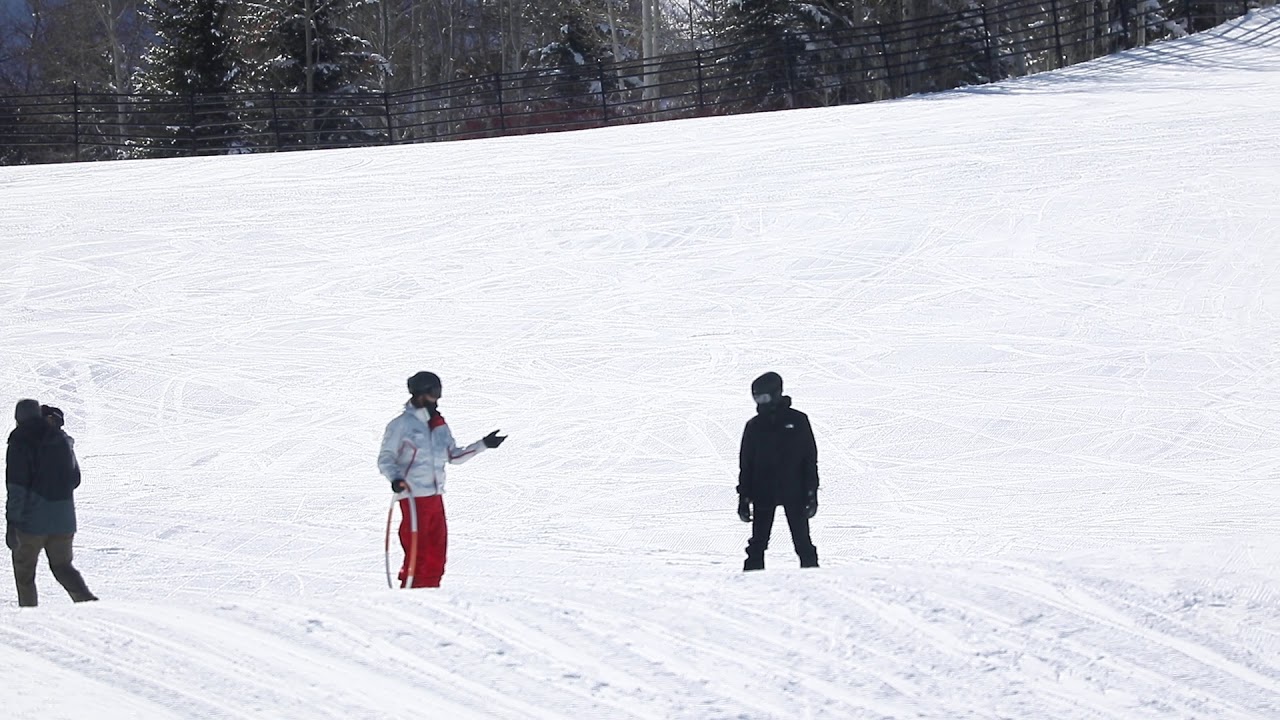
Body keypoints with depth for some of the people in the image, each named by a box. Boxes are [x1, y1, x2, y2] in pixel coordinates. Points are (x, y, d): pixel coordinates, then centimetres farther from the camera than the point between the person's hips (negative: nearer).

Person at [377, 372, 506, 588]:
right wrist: (395, 477, -23)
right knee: (417, 552, -10)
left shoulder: (439, 425, 16)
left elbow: (453, 455, 22)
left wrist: (484, 445, 15)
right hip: (413, 496, -7)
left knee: (437, 550, 8)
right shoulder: (401, 424, -4)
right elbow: (386, 458, -4)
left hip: (435, 495, 7)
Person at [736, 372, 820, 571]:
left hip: (794, 493, -2)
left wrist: (812, 493, -4)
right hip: (763, 494, 2)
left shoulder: (797, 421, 0)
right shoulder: (754, 426, 6)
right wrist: (743, 498, 3)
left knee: (803, 542, 0)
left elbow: (810, 458, 1)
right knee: (758, 543, 2)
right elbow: (745, 464, 8)